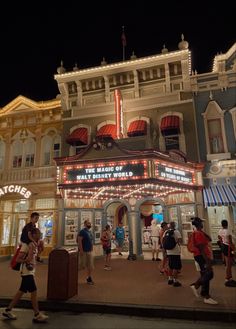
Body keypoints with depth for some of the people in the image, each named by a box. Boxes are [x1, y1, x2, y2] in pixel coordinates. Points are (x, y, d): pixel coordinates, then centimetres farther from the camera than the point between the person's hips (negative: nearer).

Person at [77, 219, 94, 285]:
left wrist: (92, 249, 14)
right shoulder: (82, 231, -12)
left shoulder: (89, 232, 13)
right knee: (83, 265, -2)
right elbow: (79, 241, -19)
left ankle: (89, 279, 24)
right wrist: (81, 251, -22)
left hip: (90, 251, 8)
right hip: (84, 251, -8)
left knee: (90, 266, 11)